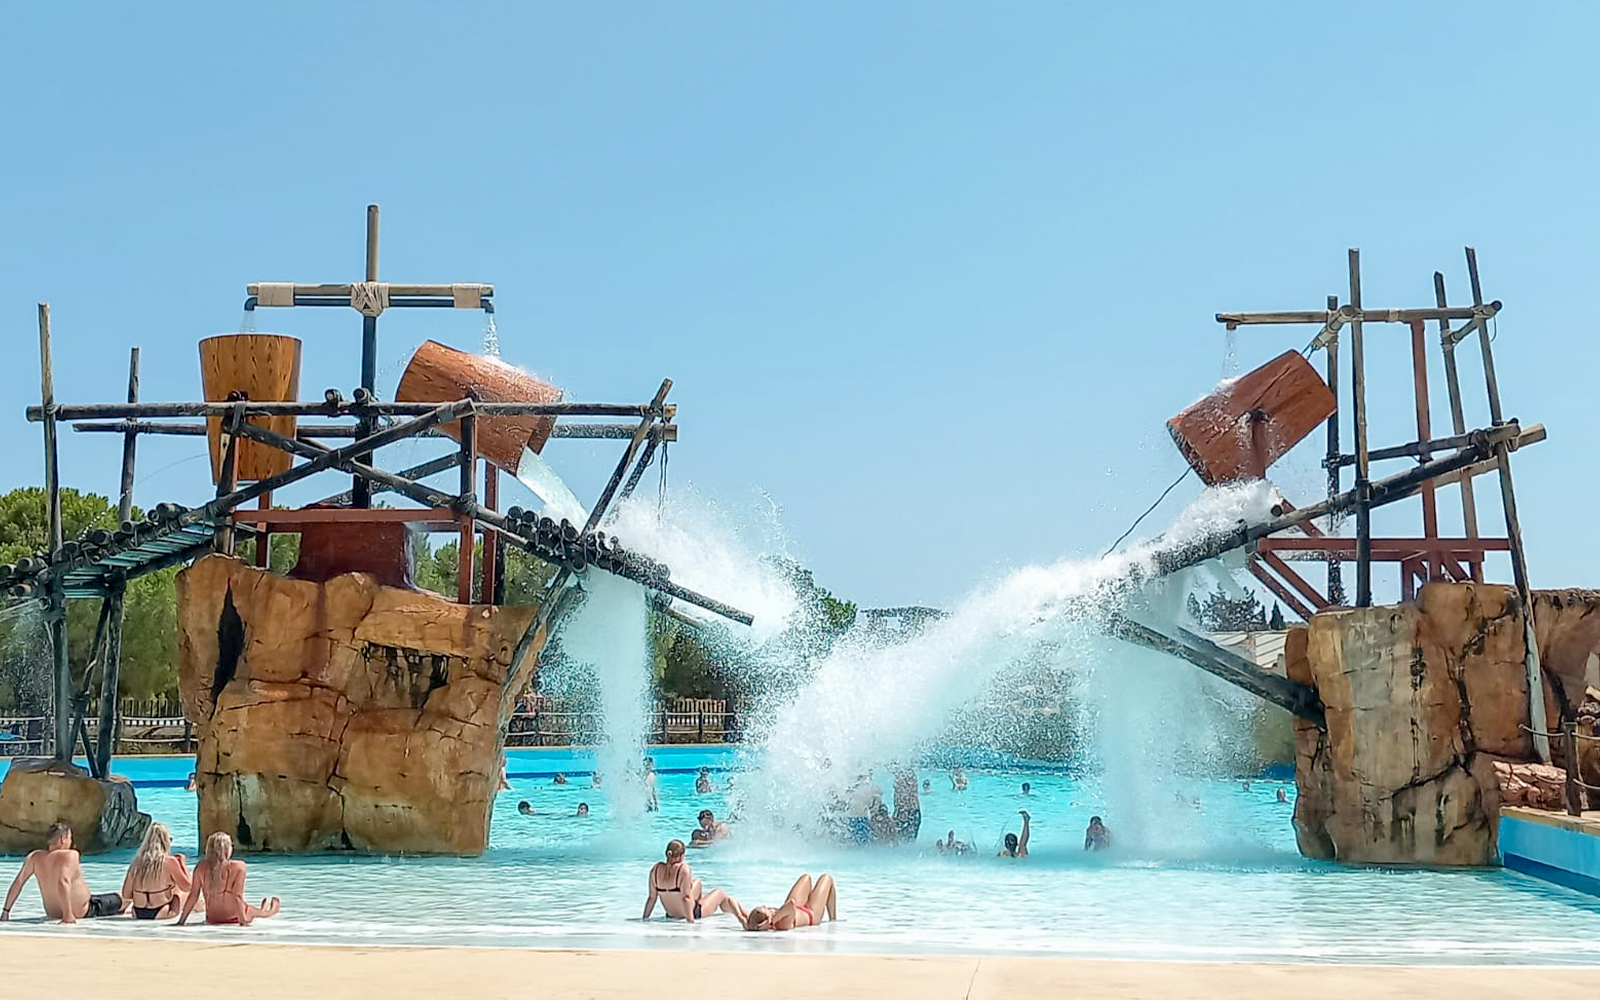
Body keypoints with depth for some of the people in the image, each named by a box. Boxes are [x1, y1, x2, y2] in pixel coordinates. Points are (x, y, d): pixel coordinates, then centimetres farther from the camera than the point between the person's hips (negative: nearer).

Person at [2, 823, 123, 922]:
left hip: (52, 914, 6)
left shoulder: (34, 857, -8)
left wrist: (6, 910, -3)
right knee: (120, 900, 19)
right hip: (81, 913, -6)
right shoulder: (70, 855, -26)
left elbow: (18, 881, -9)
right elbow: (63, 882, -40)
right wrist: (68, 915, -41)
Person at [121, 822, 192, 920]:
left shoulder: (136, 862, -3)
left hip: (138, 915, 5)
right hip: (161, 914, -5)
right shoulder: (169, 862, -15)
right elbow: (187, 887, -4)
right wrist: (181, 862, 6)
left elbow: (126, 895, 1)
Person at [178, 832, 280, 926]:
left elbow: (193, 896, -11)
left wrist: (182, 920, -5)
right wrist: (243, 921, -18)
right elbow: (237, 896, -24)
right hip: (233, 917, -4)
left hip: (212, 918, 4)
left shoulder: (201, 867, -13)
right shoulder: (238, 867, -22)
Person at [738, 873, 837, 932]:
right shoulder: (783, 923, -52)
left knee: (806, 878, 33)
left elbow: (732, 901, -40)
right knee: (826, 878, 22)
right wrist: (773, 921, -68)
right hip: (812, 914, -5)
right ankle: (833, 919, 43)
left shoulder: (751, 923, -38)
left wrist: (741, 918, -53)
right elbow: (792, 903, -71)